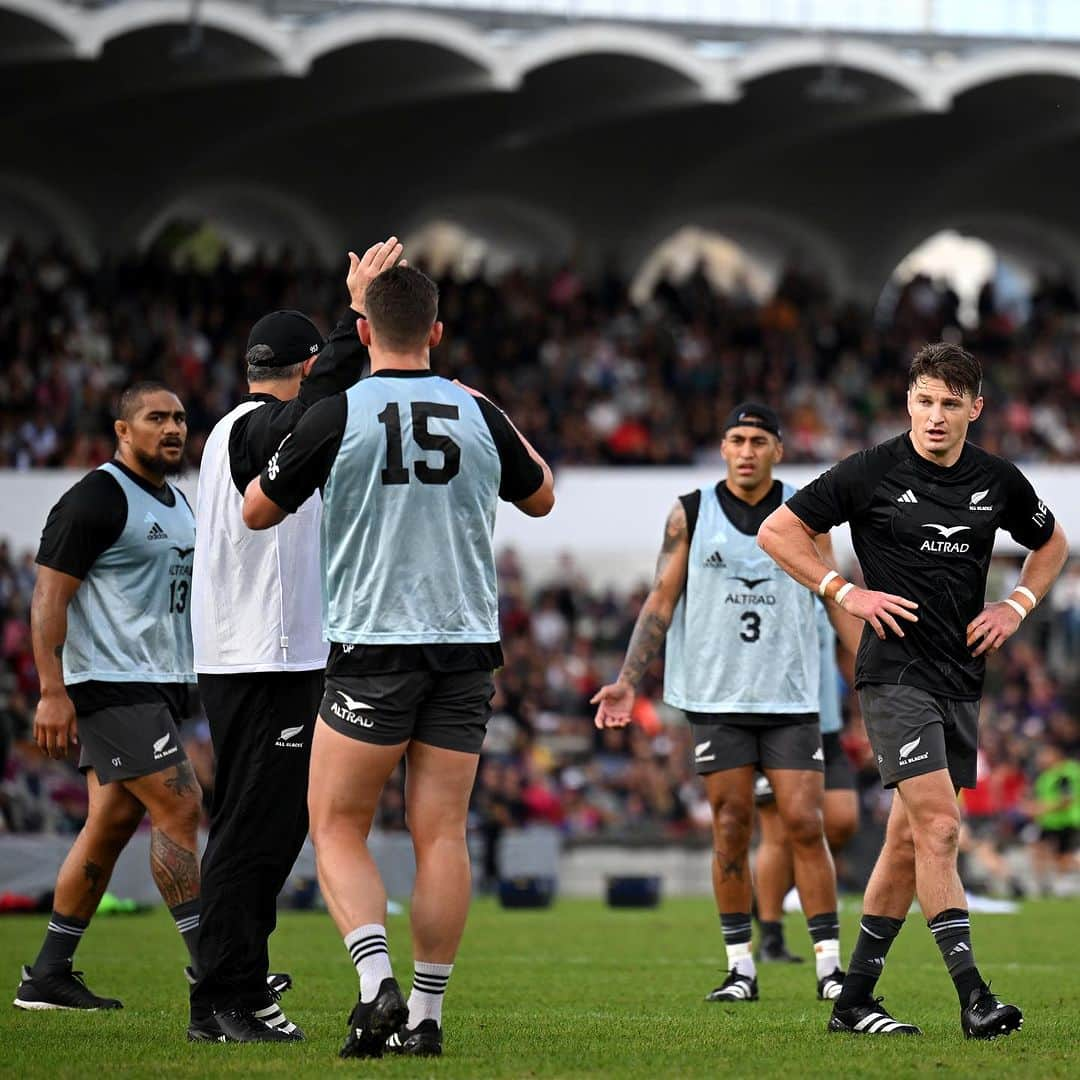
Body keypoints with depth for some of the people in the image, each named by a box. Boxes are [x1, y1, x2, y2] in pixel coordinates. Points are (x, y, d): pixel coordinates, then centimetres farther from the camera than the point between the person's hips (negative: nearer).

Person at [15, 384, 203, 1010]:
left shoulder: (176, 503, 18)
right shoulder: (95, 500, -11)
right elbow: (49, 597, -14)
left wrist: (195, 682, 23)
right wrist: (53, 692, -20)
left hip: (158, 687, 9)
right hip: (111, 687, -9)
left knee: (111, 825, 8)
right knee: (179, 808, -15)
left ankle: (48, 976, 14)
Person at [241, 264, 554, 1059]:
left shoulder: (337, 416, -7)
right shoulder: (478, 414, 3)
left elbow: (258, 512, 4)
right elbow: (542, 497, 21)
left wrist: (293, 455, 21)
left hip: (372, 647, -3)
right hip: (467, 646, 3)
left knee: (337, 827, 5)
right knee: (442, 835, 5)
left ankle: (377, 984, -14)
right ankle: (426, 1014, 4)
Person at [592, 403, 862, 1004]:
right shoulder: (690, 515, 5)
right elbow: (662, 601, 6)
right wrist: (627, 681, 0)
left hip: (791, 697, 0)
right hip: (717, 698, 0)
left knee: (805, 824, -6)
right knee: (731, 828, -1)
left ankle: (830, 965, -2)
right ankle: (741, 967, 7)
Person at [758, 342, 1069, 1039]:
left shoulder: (999, 481, 6)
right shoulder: (872, 473, -6)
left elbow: (1052, 545, 24)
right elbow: (777, 531, -1)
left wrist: (1017, 607, 8)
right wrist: (847, 593, -8)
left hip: (963, 680, 5)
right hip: (897, 673, -5)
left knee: (910, 840, 8)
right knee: (939, 828, -16)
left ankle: (854, 1001, 17)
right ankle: (974, 998, -18)